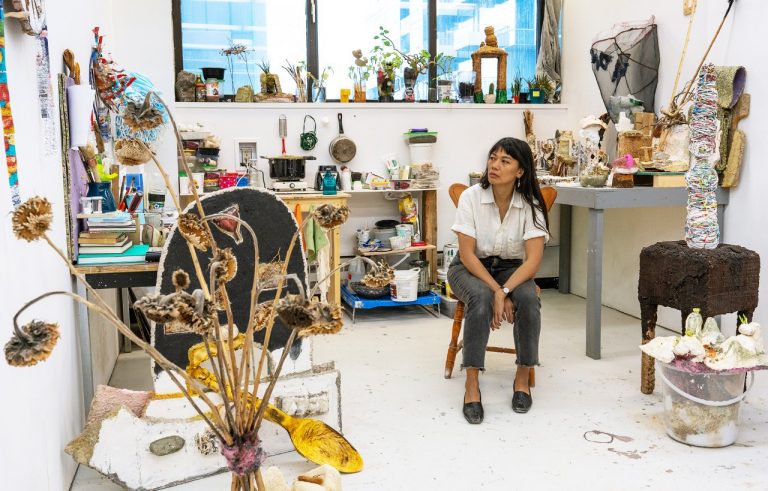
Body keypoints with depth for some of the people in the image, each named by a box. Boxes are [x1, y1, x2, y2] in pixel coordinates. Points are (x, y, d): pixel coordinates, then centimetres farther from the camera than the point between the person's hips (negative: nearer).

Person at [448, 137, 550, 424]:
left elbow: (533, 260, -19)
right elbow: (467, 254, -17)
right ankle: (472, 384, -29)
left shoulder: (530, 205, -14)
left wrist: (504, 291, -33)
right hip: (471, 268, -1)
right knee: (481, 296, -35)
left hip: (511, 268, 2)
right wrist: (496, 292, -26)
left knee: (529, 298, -31)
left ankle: (523, 377, -12)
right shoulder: (471, 197, -16)